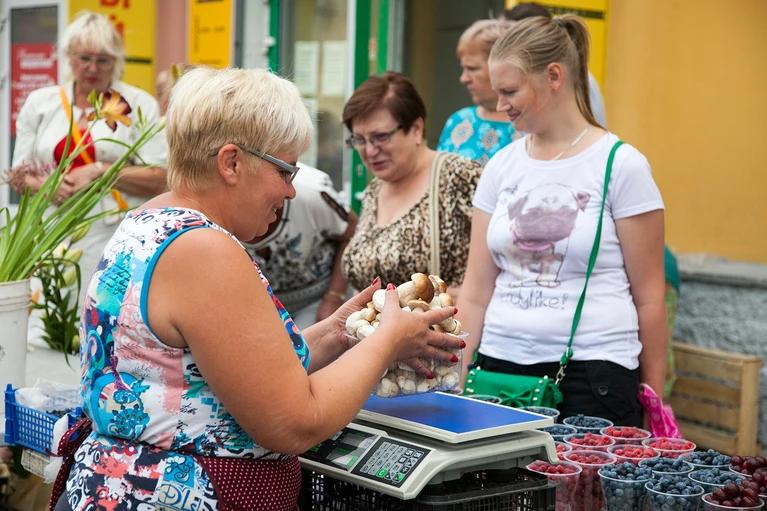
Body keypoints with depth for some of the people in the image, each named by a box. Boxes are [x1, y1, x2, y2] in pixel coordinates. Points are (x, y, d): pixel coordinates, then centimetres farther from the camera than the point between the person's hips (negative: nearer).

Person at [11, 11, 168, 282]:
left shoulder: (139, 104, 4)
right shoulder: (39, 103, 13)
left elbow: (159, 179, -3)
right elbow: (21, 176, 14)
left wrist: (98, 172, -12)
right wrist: (45, 185, -8)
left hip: (116, 241, -2)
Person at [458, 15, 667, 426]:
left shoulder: (621, 165, -5)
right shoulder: (501, 167, 9)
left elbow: (648, 297, -3)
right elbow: (476, 292, 9)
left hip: (593, 375, -4)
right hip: (501, 367, 4)